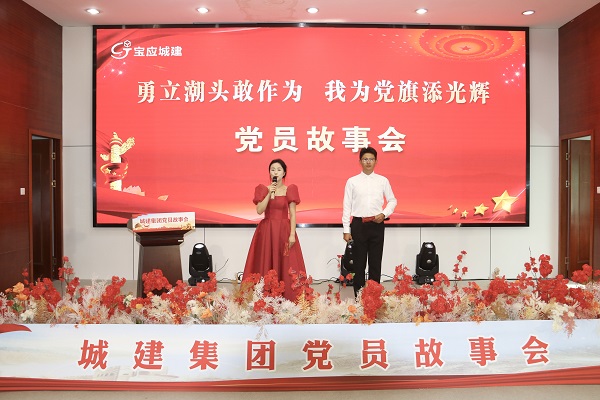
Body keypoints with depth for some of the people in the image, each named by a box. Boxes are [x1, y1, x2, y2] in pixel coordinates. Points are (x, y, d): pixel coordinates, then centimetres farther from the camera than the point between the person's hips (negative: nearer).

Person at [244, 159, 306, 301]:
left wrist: (292, 234, -11)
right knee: (266, 265, 2)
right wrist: (269, 193, -12)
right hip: (266, 231, 1)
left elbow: (293, 214, -3)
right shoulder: (263, 189, 6)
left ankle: (287, 298, 6)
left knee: (286, 266, -2)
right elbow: (259, 211, -6)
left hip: (284, 231, -1)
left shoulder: (290, 190, 2)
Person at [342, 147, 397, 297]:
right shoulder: (352, 181, 2)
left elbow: (392, 200, 13)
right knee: (359, 263, 6)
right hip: (358, 224, -1)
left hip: (377, 225, 1)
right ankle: (359, 296, 15)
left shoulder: (383, 181, 5)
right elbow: (347, 206, 1)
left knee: (376, 262, 8)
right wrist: (346, 230, -3)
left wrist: (384, 214, -6)